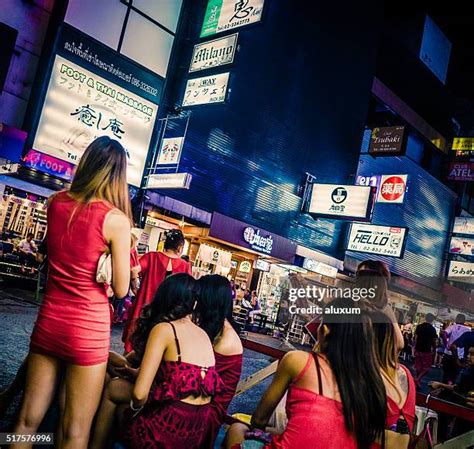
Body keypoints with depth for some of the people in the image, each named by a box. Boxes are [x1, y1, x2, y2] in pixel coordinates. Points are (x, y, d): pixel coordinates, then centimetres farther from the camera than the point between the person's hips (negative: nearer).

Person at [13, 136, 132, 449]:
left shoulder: (56, 203, 1)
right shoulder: (116, 219, -14)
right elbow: (121, 290, -9)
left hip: (48, 322, 5)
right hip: (89, 330, -5)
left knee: (27, 421, 16)